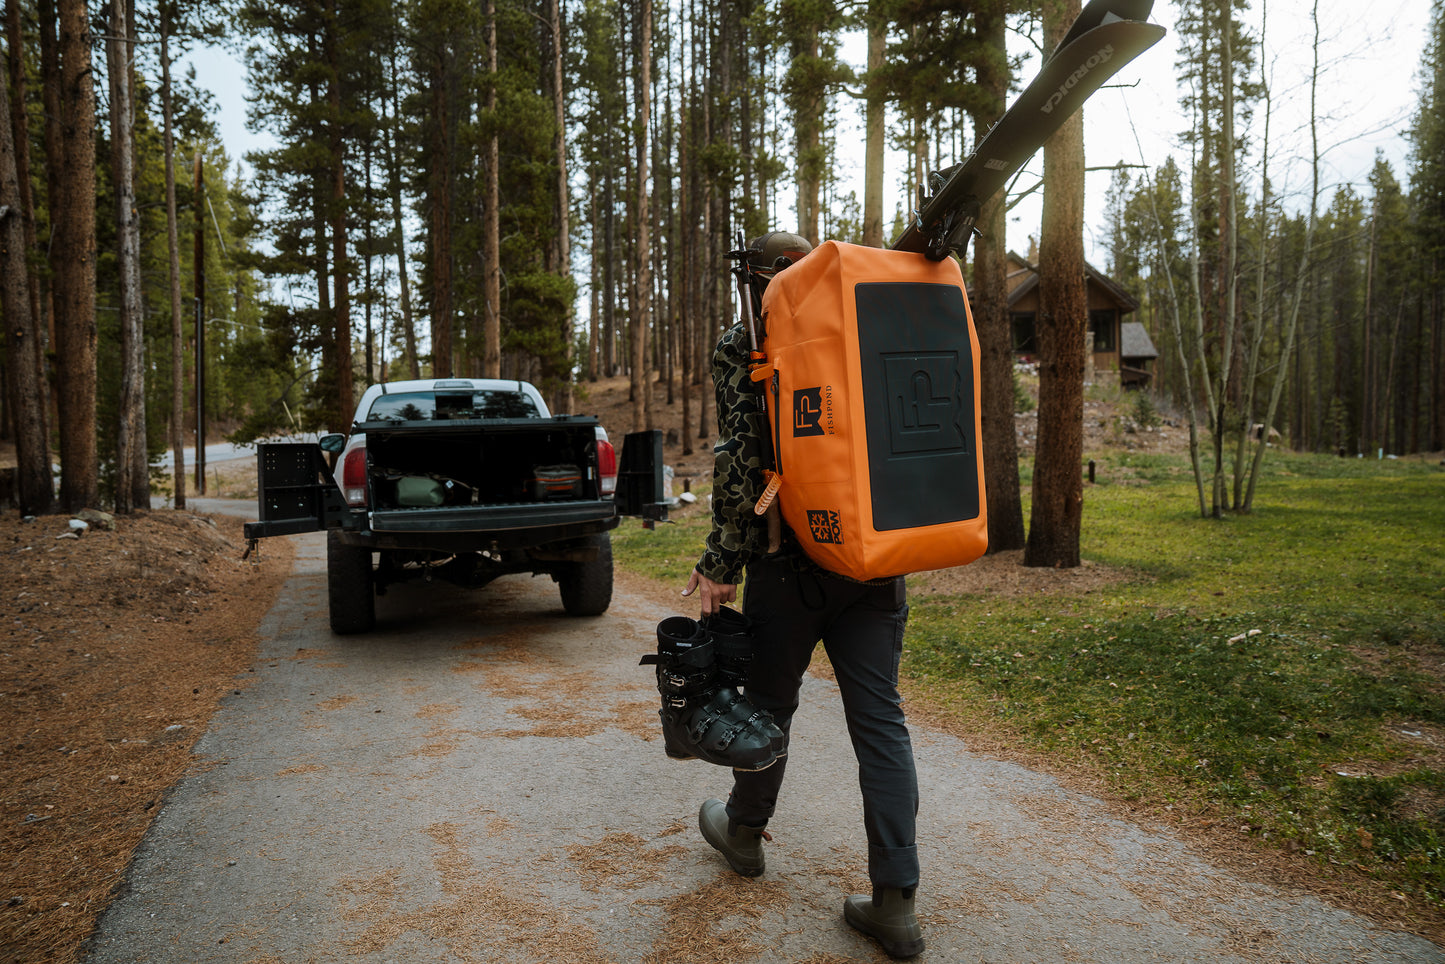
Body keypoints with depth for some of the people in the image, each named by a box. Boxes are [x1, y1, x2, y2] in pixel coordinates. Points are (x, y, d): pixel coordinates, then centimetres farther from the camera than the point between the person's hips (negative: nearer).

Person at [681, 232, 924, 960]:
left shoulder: (741, 348, -3)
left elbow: (739, 457, -13)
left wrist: (722, 563, -7)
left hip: (791, 558, -4)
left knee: (770, 702, 15)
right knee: (880, 719, 5)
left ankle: (743, 832, 39)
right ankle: (895, 902, 7)